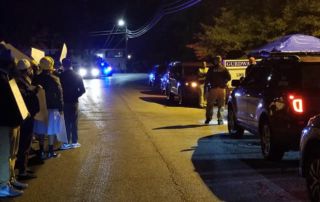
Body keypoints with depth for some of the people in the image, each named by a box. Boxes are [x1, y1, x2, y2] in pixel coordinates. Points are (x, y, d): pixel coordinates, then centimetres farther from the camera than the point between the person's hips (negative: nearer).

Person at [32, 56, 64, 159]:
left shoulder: (36, 79, -1)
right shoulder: (54, 79, -11)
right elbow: (59, 95, -10)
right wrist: (61, 108, -3)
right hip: (52, 108, -3)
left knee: (41, 131, 10)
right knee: (51, 131, 3)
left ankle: (41, 151, 15)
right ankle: (50, 152, 7)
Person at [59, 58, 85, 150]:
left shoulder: (61, 76, -9)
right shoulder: (77, 76, -1)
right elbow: (82, 90, -1)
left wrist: (62, 97, 7)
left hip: (64, 102, -2)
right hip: (74, 102, 2)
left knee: (66, 122, 3)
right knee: (74, 122, 9)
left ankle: (67, 143, 4)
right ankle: (74, 142, 12)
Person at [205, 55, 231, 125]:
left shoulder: (211, 69, 1)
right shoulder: (224, 69, 2)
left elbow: (207, 78, -3)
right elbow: (229, 77, -6)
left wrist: (206, 86, 2)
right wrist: (224, 82, 9)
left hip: (213, 88, 0)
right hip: (222, 88, 0)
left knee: (210, 104, 8)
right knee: (221, 105, 6)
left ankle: (208, 118, 4)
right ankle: (220, 120, 1)